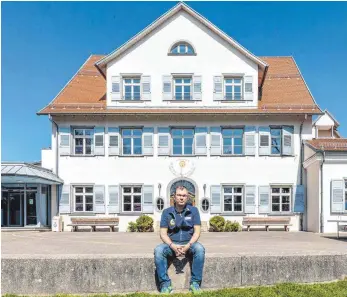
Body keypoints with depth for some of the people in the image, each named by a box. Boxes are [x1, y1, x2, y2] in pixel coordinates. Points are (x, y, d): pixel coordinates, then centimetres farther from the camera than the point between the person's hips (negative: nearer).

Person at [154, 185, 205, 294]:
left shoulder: (193, 210, 2)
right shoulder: (167, 212, 3)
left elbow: (197, 231, -3)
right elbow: (163, 233, -2)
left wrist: (188, 245, -20)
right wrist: (173, 246, -20)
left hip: (189, 244, 0)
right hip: (171, 244, 0)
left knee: (199, 248, -33)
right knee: (158, 250, -30)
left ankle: (195, 283, -24)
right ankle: (165, 284, -24)